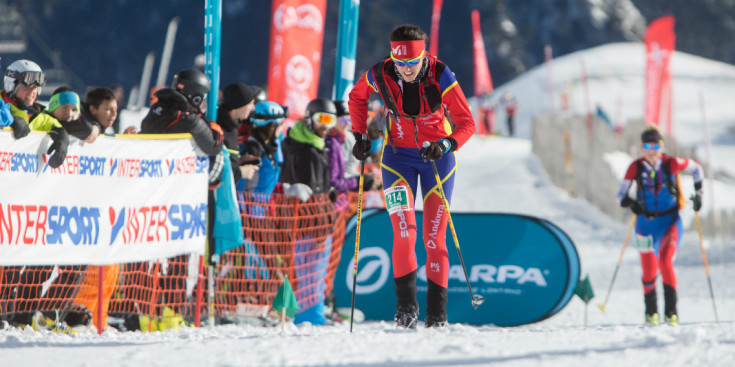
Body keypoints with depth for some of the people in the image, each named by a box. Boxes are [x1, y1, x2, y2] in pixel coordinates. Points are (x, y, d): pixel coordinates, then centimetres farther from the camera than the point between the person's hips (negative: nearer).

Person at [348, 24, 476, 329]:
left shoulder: (440, 76, -22)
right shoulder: (380, 75, -16)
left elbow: (466, 123, -20)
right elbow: (356, 97, 8)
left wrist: (445, 145, -37)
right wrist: (359, 136, 0)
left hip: (437, 155, -1)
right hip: (398, 157, 1)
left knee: (434, 237, -2)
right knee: (404, 232, -15)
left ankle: (437, 313, 6)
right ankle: (406, 306, -7)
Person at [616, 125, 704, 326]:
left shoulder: (672, 164, -9)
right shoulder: (636, 167, -7)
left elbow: (696, 168, 10)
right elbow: (620, 195, -5)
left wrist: (698, 192, 4)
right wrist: (630, 203, -26)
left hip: (670, 221, -1)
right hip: (646, 223, 2)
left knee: (665, 261, -20)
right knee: (649, 270, -1)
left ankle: (671, 312, -13)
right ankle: (651, 313, 19)